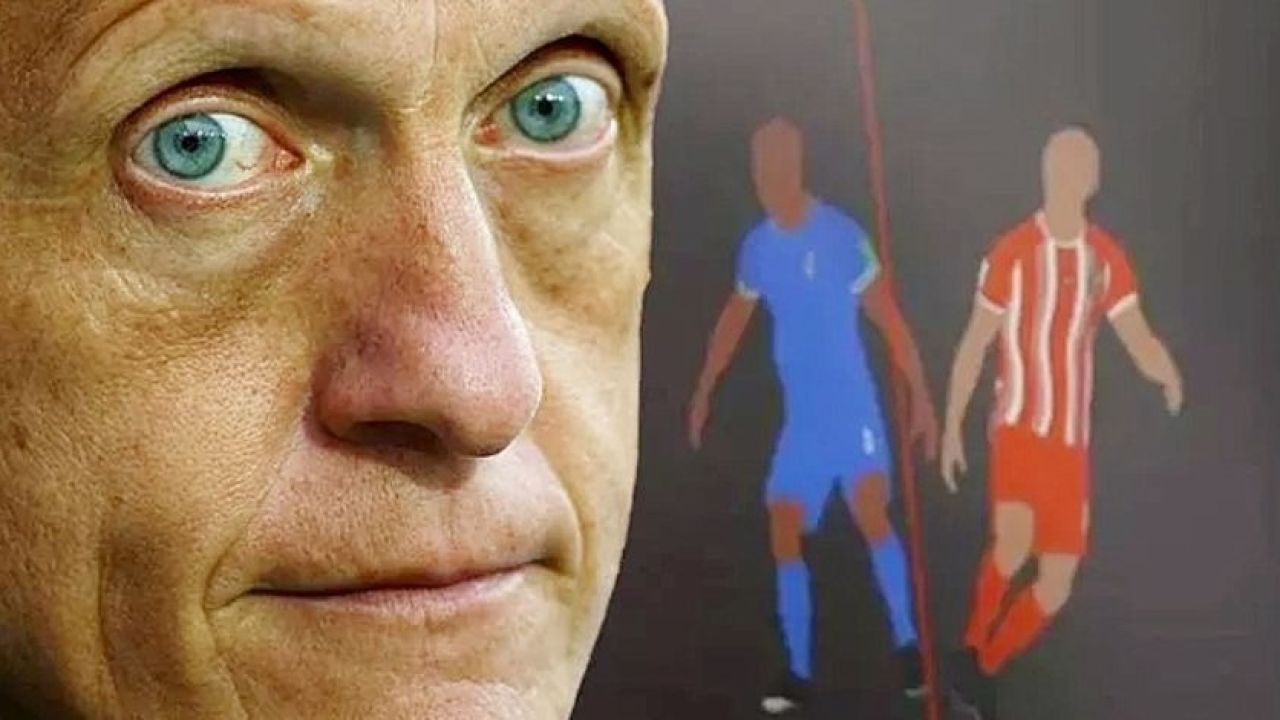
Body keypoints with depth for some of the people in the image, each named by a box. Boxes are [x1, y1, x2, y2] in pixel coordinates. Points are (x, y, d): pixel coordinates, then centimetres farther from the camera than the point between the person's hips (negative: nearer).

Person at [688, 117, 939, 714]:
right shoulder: (756, 247, 5)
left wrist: (921, 397, -14)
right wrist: (704, 392, 24)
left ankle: (907, 643, -9)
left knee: (872, 517, -23)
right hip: (798, 418, 6)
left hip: (853, 411, -5)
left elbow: (890, 321, -10)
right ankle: (798, 671, 10)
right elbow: (733, 320, 21)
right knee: (783, 536, 1)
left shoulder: (843, 237, -11)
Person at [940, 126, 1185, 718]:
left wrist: (1169, 375, -25)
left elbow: (1139, 340, -2)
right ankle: (971, 650, -2)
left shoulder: (1108, 259, 4)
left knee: (1056, 590, 3)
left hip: (1071, 441, 4)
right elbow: (974, 345, 2)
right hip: (1017, 427, -4)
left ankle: (983, 671, 26)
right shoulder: (1010, 253, -5)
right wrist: (951, 428, 2)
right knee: (1013, 545, -28)